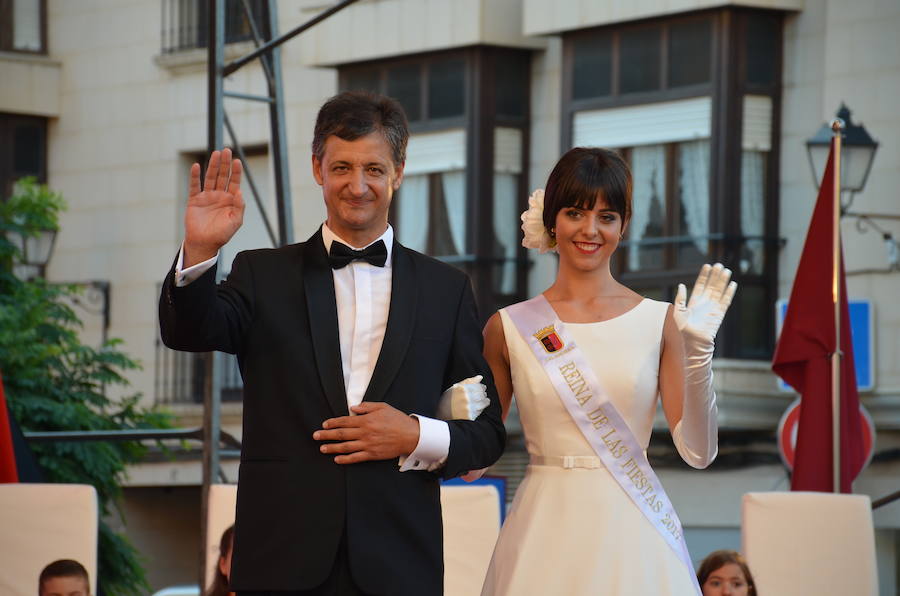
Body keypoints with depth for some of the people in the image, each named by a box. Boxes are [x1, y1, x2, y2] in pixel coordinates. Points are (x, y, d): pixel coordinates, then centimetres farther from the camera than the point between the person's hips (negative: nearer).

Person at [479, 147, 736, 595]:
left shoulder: (659, 322, 1)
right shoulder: (509, 328, 2)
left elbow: (698, 451, -4)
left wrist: (698, 351, -13)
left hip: (632, 539, 0)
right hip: (545, 535, 0)